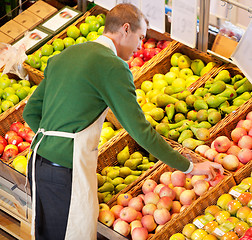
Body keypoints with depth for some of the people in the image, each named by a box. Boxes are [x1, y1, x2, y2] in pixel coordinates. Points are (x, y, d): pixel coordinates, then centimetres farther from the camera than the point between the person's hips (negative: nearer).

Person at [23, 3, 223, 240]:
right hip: (69, 170, -8)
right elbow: (140, 130, -12)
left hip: (39, 161, 9)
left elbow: (30, 112, 18)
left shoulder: (61, 57, 15)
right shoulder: (113, 66, -9)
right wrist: (189, 167, -5)